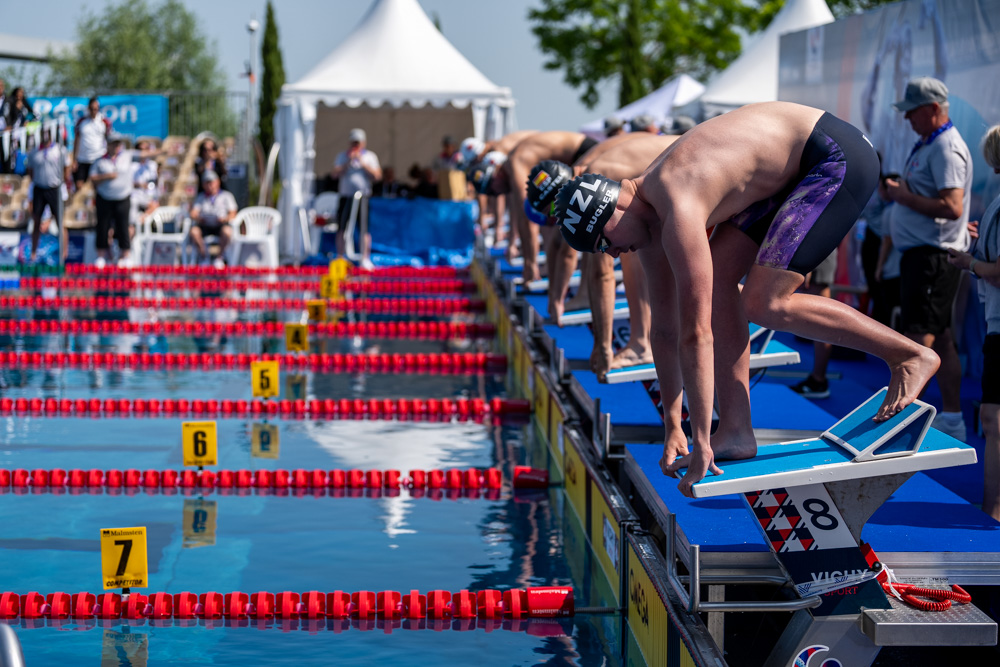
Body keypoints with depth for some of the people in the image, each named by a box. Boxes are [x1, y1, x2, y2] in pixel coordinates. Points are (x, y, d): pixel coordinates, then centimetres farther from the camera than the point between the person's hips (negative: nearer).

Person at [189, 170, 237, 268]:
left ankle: (220, 257, -15)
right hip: (205, 226, 2)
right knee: (193, 231, -32)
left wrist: (225, 219, -22)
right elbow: (193, 214, 3)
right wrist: (197, 218, -21)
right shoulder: (200, 197, 15)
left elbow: (232, 214, 0)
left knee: (227, 231, -38)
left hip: (220, 225, -2)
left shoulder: (226, 196, 9)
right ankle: (203, 255, -9)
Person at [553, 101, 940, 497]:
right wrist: (672, 430, 11)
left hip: (838, 157, -10)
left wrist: (700, 443, -24)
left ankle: (908, 354, -4)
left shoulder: (678, 216, -26)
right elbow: (665, 330, 10)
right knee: (718, 276, 2)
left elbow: (696, 335, -28)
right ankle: (736, 430, 3)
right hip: (794, 168, 10)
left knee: (762, 303, -15)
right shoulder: (648, 215, 3)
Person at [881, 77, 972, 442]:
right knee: (940, 339, 12)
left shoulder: (947, 149, -15)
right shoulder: (926, 145, 17)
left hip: (934, 256, -11)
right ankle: (952, 421, 17)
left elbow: (952, 206, -25)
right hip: (918, 252, 11)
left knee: (920, 340, -12)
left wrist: (904, 195, -17)